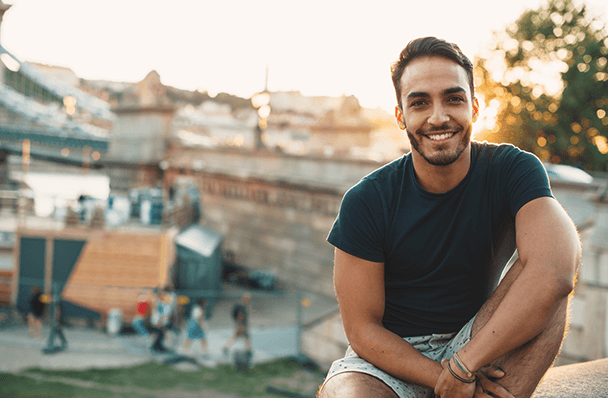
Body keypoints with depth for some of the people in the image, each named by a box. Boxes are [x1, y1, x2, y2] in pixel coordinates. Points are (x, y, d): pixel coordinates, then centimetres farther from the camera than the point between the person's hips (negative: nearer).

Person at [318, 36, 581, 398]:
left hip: (479, 345, 1)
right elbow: (362, 330, -9)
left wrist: (462, 367, -30)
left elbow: (555, 272, -29)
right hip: (389, 357, -1)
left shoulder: (514, 171, -11)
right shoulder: (366, 201, -11)